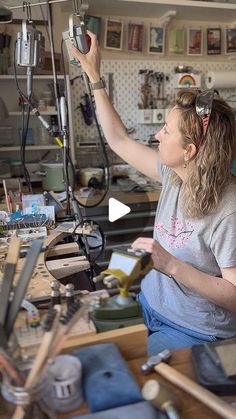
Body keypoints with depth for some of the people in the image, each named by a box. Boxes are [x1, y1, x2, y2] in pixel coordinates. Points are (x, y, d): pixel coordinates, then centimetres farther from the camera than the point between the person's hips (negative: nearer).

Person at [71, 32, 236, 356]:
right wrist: (94, 75, 4)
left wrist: (172, 265, -33)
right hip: (150, 304, 6)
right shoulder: (174, 173, -7)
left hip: (195, 333, -6)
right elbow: (119, 140, 2)